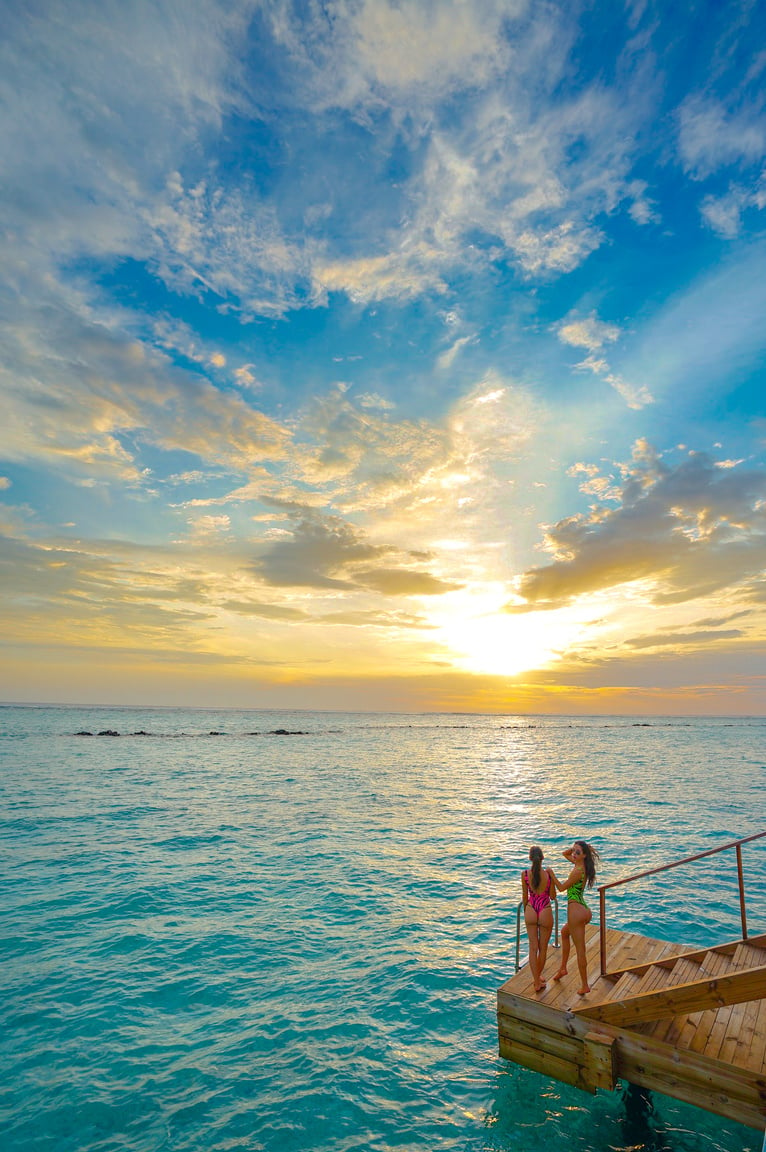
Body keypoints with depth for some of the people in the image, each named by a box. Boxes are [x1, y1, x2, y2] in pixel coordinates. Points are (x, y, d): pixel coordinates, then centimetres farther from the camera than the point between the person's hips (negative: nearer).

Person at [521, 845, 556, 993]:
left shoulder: (525, 874, -13)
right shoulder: (548, 873, -17)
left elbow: (525, 896, 1)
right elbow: (552, 895, -4)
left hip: (530, 912, 1)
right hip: (545, 912, -1)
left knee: (533, 948, 14)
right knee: (543, 948, 20)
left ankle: (537, 982, 19)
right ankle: (539, 976, 37)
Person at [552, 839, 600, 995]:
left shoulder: (578, 871, -21)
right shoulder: (582, 864, 4)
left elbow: (561, 888, -11)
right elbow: (565, 854, 18)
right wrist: (575, 847, 3)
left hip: (576, 910, -10)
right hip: (583, 909, 10)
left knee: (580, 949, 3)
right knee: (564, 932, 30)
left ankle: (584, 985, 15)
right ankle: (563, 968, 38)